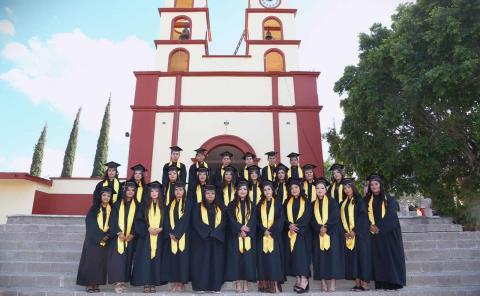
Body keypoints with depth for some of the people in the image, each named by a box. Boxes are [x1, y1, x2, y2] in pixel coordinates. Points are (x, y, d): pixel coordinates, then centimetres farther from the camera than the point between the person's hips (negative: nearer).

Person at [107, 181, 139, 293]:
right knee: (117, 258, -8)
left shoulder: (136, 205, 8)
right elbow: (113, 219, -2)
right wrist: (119, 233, -14)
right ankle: (118, 282, -7)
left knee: (127, 258, 3)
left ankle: (123, 281, 11)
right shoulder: (118, 204, 6)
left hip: (130, 236, 1)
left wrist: (132, 234, -11)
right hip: (118, 235, -1)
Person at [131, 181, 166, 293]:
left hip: (158, 237, 1)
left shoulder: (163, 206, 6)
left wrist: (161, 229, -12)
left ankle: (153, 283, 11)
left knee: (156, 259, 2)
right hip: (145, 236, -1)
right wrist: (148, 229, -14)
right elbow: (138, 220, -1)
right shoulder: (144, 205, 3)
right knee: (145, 259, -3)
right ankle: (146, 283, 5)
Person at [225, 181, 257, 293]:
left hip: (249, 237, 1)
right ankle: (238, 284, 4)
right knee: (236, 259, -2)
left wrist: (246, 231, -14)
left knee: (248, 259, -1)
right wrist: (240, 228, -19)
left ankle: (246, 284, 6)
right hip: (235, 236, -1)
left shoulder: (252, 205, 10)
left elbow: (253, 221, 1)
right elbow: (231, 220, -3)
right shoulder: (232, 205, 7)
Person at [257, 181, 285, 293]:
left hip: (275, 235, -2)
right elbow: (257, 220, 7)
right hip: (262, 235, 3)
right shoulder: (260, 204, 12)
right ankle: (264, 284, 7)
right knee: (263, 259, 0)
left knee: (274, 258, -8)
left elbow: (281, 219, -3)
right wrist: (264, 230, -10)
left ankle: (275, 284, -4)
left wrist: (271, 230, -13)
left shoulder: (278, 203, 5)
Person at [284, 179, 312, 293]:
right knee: (293, 254, 2)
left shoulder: (306, 202, 5)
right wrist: (290, 225, -13)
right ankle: (298, 279, 8)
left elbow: (307, 216, -6)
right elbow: (285, 216, 6)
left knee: (301, 253, -13)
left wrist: (297, 225, -16)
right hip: (290, 232, 4)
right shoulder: (288, 202, 14)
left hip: (303, 232, -3)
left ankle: (304, 280, -15)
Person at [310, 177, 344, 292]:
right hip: (318, 234, 3)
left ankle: (333, 283, -1)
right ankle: (323, 282, 6)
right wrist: (319, 228, -14)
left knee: (333, 256, -6)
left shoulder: (332, 202, 3)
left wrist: (326, 228, -17)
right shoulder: (313, 204, 11)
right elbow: (312, 220, 4)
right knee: (320, 257, 0)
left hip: (332, 233, -3)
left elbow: (335, 217, -7)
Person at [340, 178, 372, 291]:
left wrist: (355, 231, -15)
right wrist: (345, 231, -1)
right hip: (348, 234, 5)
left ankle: (364, 283, 1)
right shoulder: (343, 203, 14)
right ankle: (357, 283, 9)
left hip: (359, 234, -5)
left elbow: (363, 217, -9)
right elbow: (341, 218, 12)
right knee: (352, 257, 3)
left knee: (362, 256, -4)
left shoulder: (359, 201, -1)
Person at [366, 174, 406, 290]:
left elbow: (391, 216, -7)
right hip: (375, 233, 2)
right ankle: (381, 283, 2)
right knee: (379, 257, 0)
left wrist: (380, 227, -14)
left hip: (389, 232, -2)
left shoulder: (389, 199, 2)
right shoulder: (368, 200, 10)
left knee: (391, 256, -3)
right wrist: (371, 226, -13)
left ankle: (393, 282, 2)